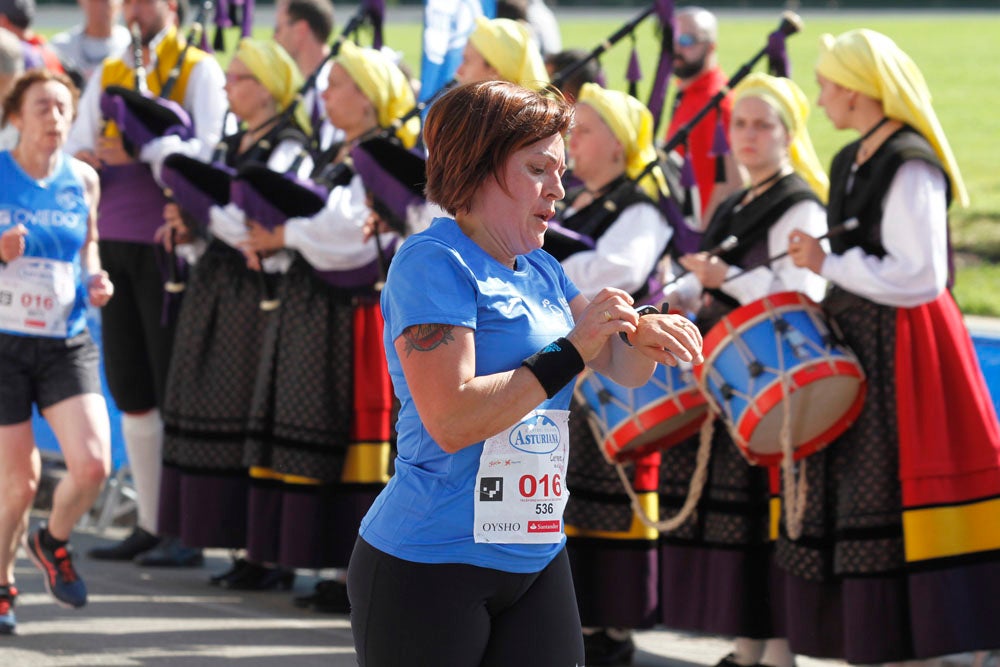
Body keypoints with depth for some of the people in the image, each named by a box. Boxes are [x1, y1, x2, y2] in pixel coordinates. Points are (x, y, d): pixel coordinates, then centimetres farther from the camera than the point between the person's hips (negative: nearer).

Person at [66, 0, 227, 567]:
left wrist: (144, 148, -25)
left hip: (168, 244, -6)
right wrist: (84, 159, -10)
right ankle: (149, 526, 14)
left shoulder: (199, 72, -2)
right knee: (131, 391, 8)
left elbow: (210, 153, -15)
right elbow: (77, 150, 13)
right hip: (114, 243, 6)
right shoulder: (108, 76, 17)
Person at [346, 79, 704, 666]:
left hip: (537, 561, 7)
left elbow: (622, 369, 13)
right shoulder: (433, 262, -12)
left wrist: (645, 339, -10)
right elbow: (450, 421, -22)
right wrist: (570, 352, -21)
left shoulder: (541, 271, 13)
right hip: (429, 567, -7)